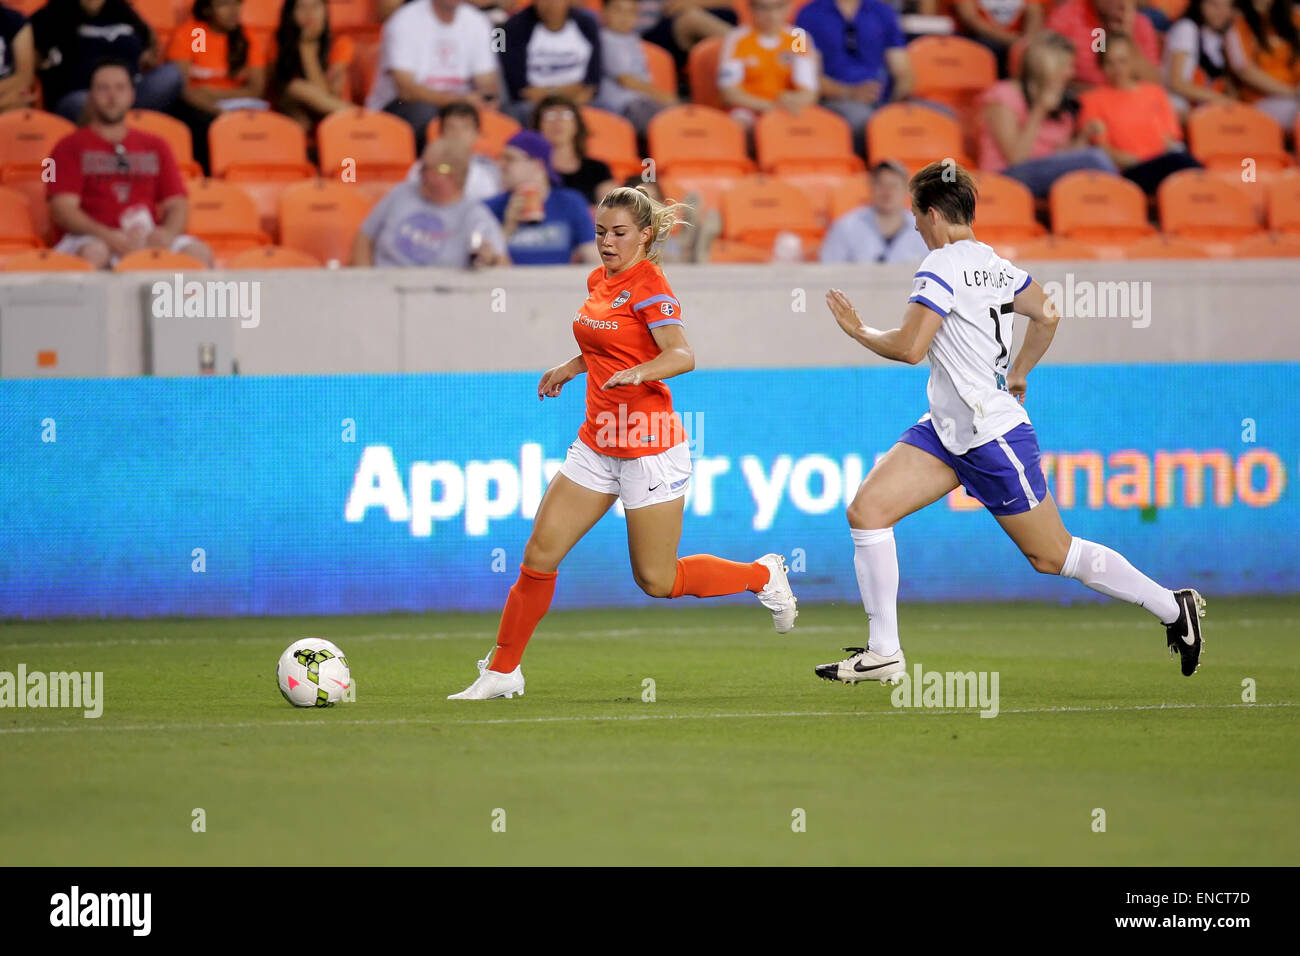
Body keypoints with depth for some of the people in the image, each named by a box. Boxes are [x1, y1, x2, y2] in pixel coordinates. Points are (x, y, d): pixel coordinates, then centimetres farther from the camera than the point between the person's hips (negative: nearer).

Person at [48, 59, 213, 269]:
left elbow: (177, 204, 17)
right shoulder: (71, 147, 13)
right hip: (92, 238, -3)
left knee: (200, 252, -27)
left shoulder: (155, 146, 25)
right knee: (93, 253, -41)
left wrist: (167, 232, -9)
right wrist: (108, 236, -18)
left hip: (149, 238, 3)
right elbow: (63, 209, 0)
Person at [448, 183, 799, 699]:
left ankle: (763, 575, 23)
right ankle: (502, 671, 6)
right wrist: (569, 367, 21)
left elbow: (682, 355, -28)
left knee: (656, 580, 1)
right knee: (539, 554, -2)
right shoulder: (598, 280, 11)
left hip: (650, 448, -7)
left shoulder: (649, 285, -13)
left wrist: (637, 372, -44)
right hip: (597, 443, 7)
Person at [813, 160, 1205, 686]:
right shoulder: (993, 263, 8)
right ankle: (883, 653, -1)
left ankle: (1174, 607, 16)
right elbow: (1047, 315, 18)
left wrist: (859, 330, -8)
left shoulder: (942, 267, -19)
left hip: (993, 436, -9)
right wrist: (1017, 374, 31)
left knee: (1053, 556, 3)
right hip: (946, 431, 9)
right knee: (867, 509, -2)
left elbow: (909, 347, -26)